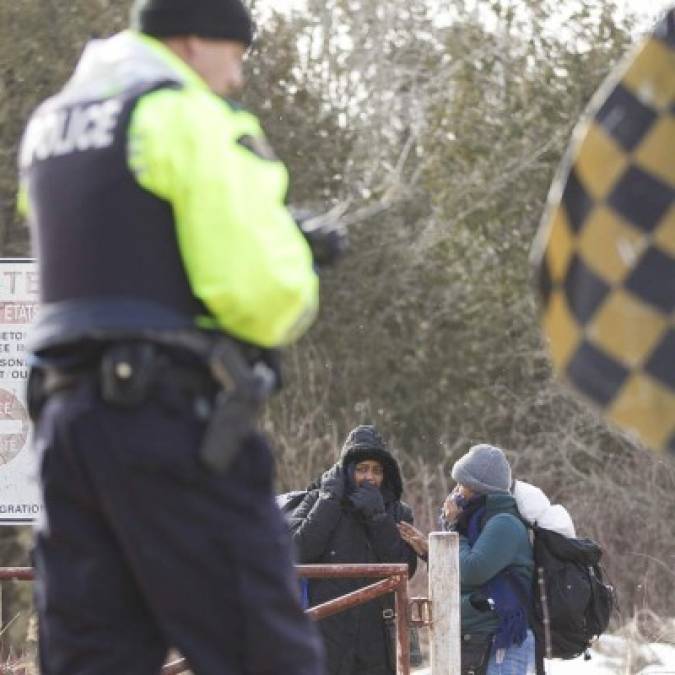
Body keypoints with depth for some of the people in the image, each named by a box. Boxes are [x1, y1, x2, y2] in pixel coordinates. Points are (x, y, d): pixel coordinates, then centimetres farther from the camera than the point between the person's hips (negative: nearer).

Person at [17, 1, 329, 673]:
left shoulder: (48, 126, 19)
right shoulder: (189, 119, -7)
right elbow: (258, 286, -17)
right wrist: (297, 288, 6)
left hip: (69, 414, 8)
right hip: (171, 416, -8)